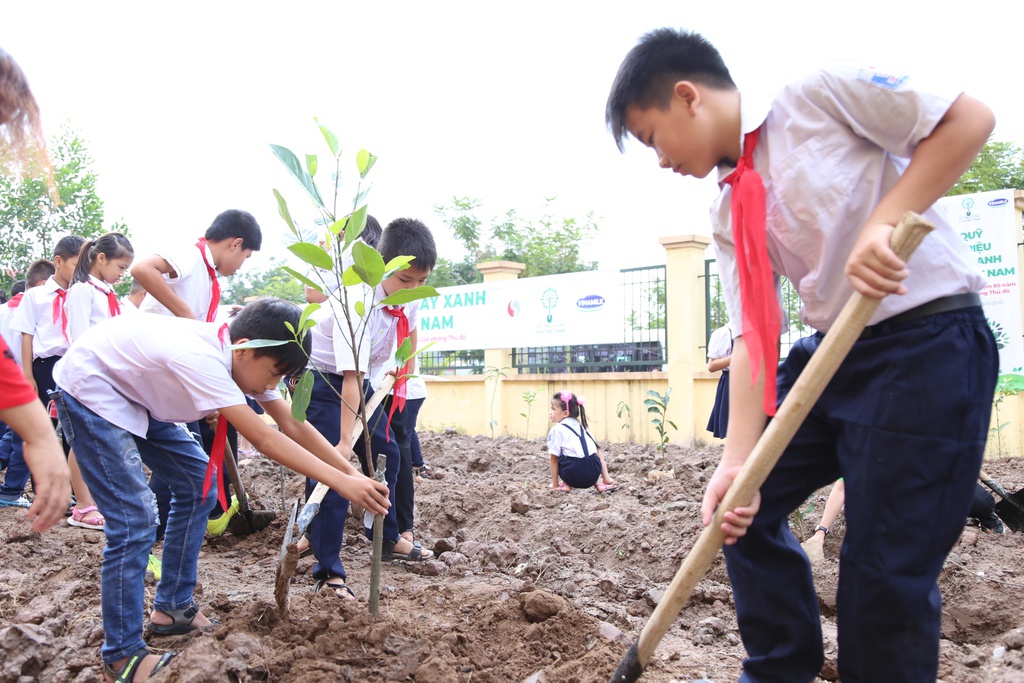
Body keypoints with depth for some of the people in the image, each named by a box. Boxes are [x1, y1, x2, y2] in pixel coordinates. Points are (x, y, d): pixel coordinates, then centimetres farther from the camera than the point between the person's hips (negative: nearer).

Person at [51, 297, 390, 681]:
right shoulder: (201, 358, -36)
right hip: (88, 392, -10)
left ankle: (172, 608, 20)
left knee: (198, 484, 9)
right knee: (134, 520, -15)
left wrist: (353, 473, -13)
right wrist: (340, 482, -37)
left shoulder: (244, 359, -9)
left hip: (136, 394, 10)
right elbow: (264, 439, -38)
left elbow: (294, 426, -6)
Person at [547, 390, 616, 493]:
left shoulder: (556, 430, 4)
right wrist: (606, 478, 25)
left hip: (574, 475, -6)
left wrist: (555, 485, 9)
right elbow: (597, 451, 23)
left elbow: (553, 458, 2)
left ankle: (566, 485, 10)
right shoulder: (581, 426, 23)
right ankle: (599, 483, 17)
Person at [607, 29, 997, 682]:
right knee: (745, 506, 9)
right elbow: (752, 336, 0)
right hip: (832, 350, 8)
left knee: (887, 569, -6)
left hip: (930, 340, -7)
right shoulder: (730, 213, 8)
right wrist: (738, 459, -11)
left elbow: (970, 117, -10)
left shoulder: (819, 95, -8)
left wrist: (883, 223, -23)